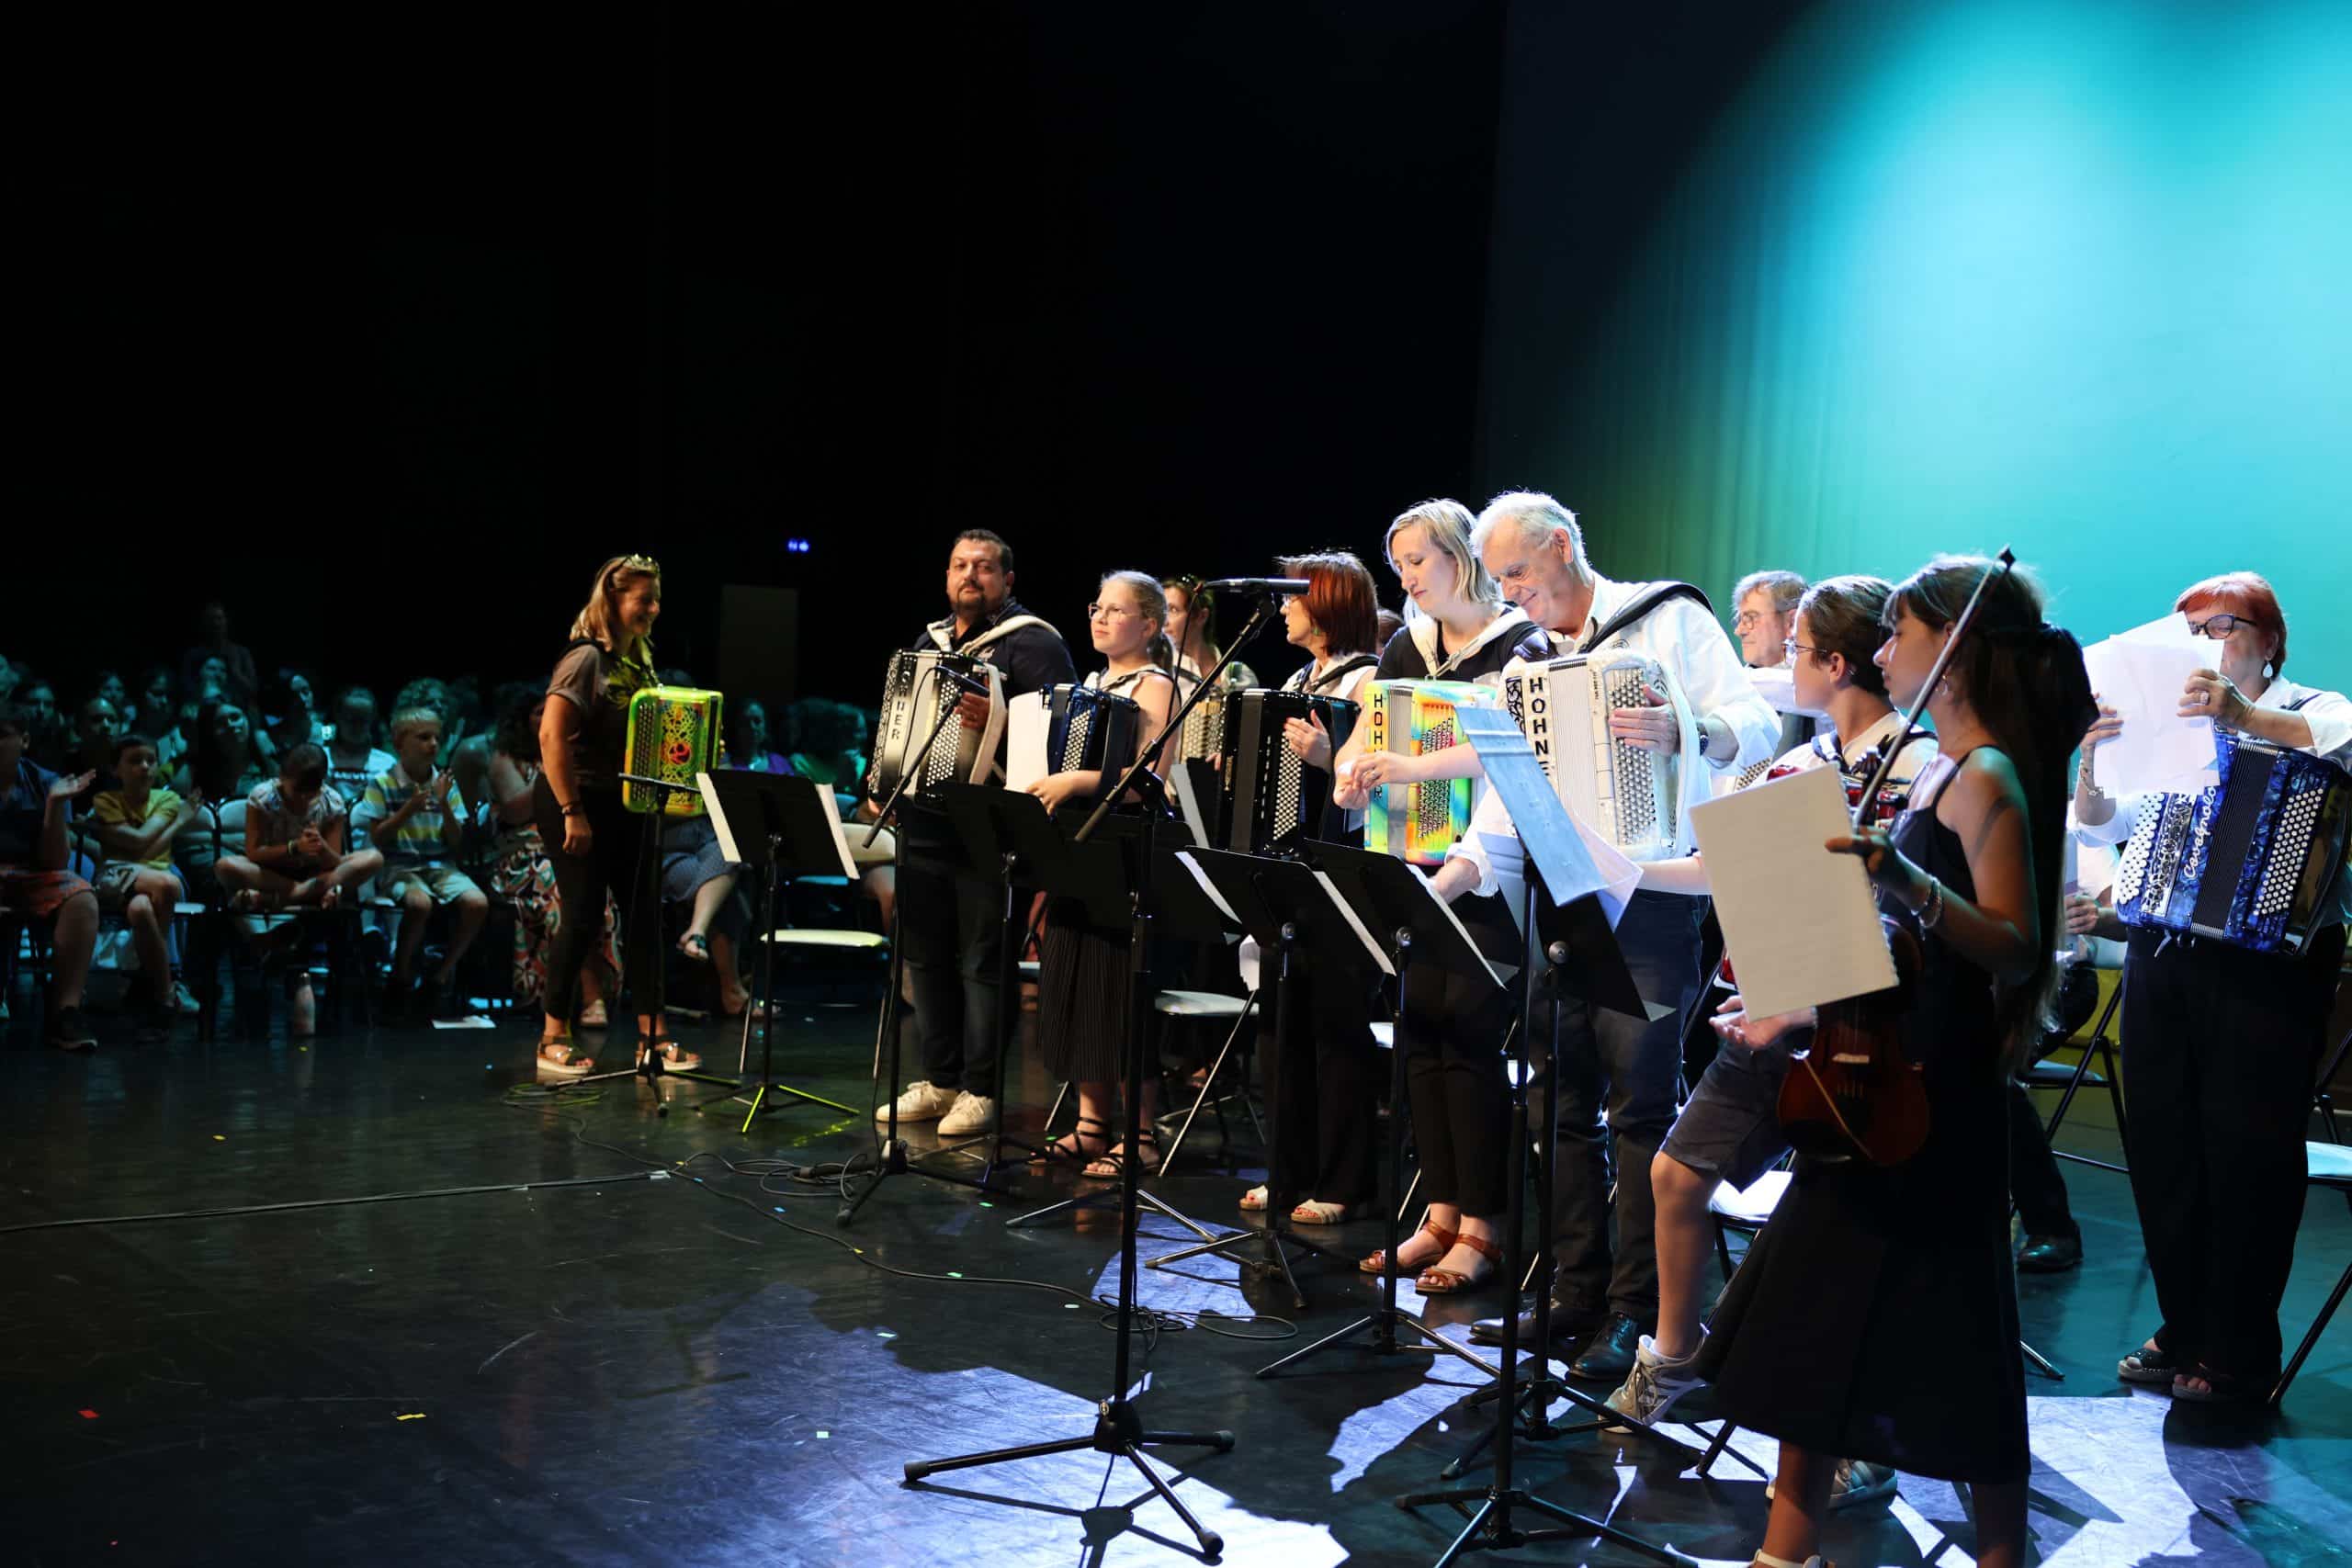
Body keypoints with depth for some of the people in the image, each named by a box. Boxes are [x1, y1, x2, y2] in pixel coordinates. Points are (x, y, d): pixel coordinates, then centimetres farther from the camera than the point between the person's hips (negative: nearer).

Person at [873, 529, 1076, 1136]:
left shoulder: (1031, 642, -6)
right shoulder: (930, 640, 18)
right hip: (921, 819, 7)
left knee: (982, 960, -2)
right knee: (924, 953, 11)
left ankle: (979, 1090, 8)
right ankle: (938, 1080, 22)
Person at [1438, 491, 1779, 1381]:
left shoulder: (1670, 620, 0)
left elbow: (1756, 729, -10)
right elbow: (1505, 807, 15)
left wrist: (1682, 733, -31)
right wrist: (1434, 887, 2)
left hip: (1653, 898, -6)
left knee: (1640, 1102, -6)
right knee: (1566, 1102, 6)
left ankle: (1637, 1313, 1)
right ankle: (1577, 1296, 15)